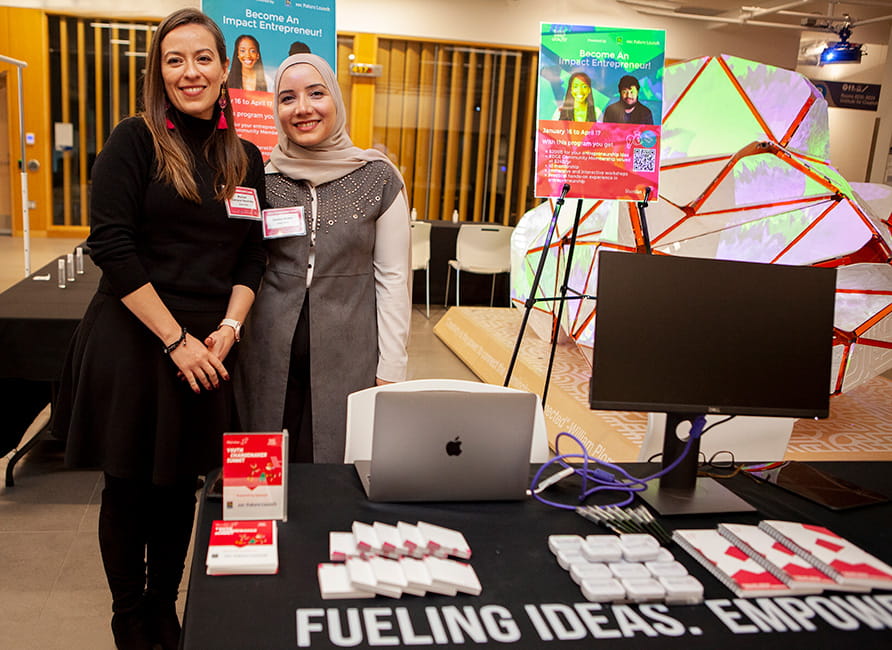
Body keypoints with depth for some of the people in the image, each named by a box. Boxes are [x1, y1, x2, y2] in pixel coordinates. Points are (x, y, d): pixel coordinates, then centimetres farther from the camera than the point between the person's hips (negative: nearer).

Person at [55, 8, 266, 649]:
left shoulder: (246, 159, 9)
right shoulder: (135, 141, -5)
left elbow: (253, 257, 9)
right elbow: (113, 247, -13)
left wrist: (228, 328, -6)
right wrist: (176, 339, -15)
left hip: (207, 349, 4)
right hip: (132, 340, -3)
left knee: (181, 483, 14)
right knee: (130, 485, 9)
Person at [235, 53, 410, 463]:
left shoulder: (379, 179, -1)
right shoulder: (260, 176, 4)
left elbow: (393, 277, -1)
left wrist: (390, 370, -3)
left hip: (348, 359, -2)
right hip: (270, 357, 2)